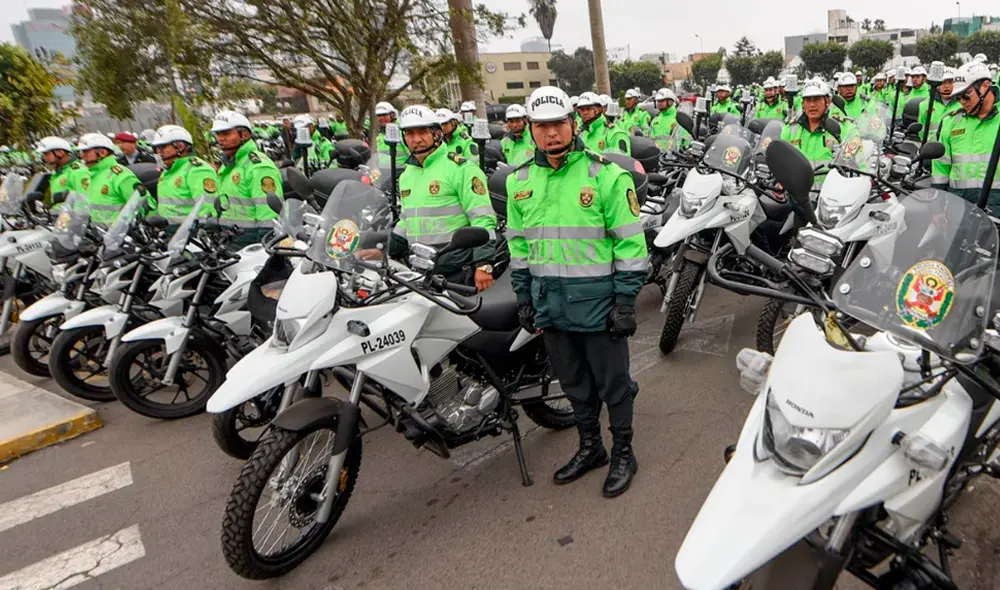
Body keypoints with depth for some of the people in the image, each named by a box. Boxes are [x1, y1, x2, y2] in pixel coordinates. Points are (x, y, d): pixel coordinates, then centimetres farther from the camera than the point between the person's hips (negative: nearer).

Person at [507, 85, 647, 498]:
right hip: (549, 301, 5)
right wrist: (524, 297, 12)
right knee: (574, 382, 19)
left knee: (612, 382, 10)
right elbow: (518, 244, 13)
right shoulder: (519, 181, 6)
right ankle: (590, 447, 39)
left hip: (597, 299, -5)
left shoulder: (606, 175, -9)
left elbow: (630, 242, -9)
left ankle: (623, 452, 30)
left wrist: (626, 299, -11)